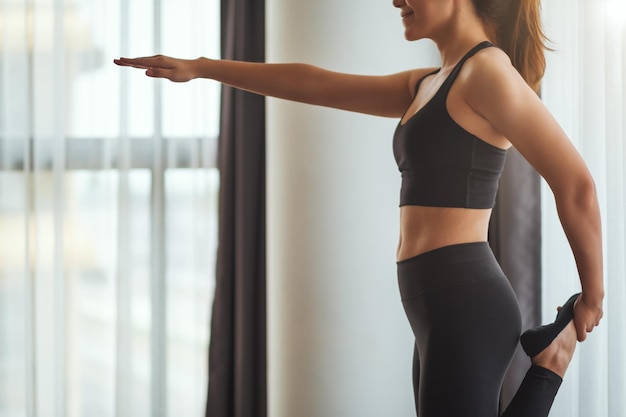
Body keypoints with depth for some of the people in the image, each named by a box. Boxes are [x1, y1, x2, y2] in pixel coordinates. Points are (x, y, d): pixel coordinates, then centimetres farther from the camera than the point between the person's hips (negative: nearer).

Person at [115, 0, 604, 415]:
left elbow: (576, 183, -12)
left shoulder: (488, 70, -8)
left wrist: (592, 297, -2)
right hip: (444, 309, 9)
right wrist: (200, 68, 23)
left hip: (464, 306, -9)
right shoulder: (426, 85, 19)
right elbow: (316, 85, 23)